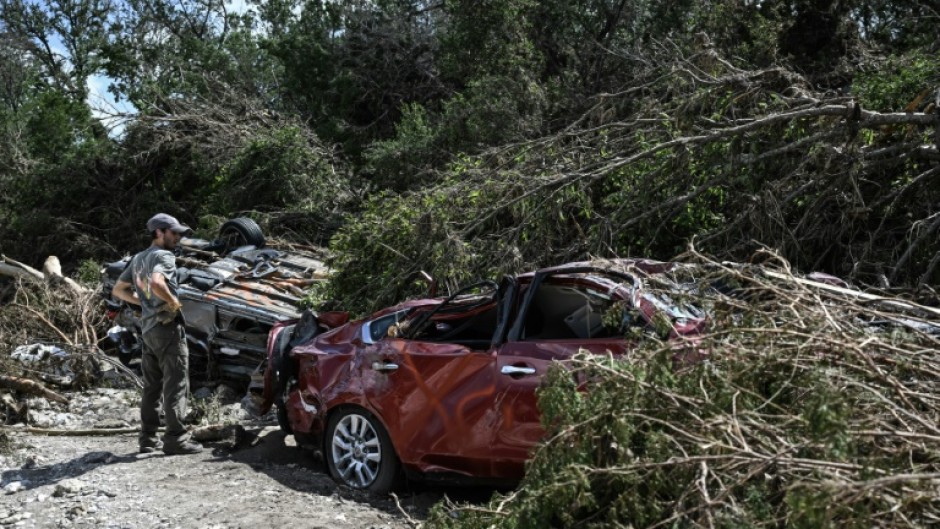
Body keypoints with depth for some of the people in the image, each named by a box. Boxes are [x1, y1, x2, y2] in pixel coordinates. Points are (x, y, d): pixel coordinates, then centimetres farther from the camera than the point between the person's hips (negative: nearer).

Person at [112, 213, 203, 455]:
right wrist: (174, 301, -16)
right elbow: (156, 283, -31)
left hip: (147, 328, 9)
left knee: (151, 387, 14)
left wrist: (144, 302, 14)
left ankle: (148, 439, 18)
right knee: (175, 385, -5)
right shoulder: (164, 256, -11)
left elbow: (118, 290, 21)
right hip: (167, 327, -9)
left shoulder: (137, 259, 16)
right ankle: (175, 438, -4)